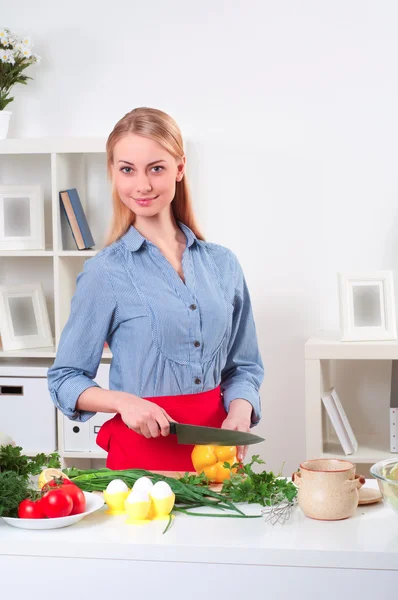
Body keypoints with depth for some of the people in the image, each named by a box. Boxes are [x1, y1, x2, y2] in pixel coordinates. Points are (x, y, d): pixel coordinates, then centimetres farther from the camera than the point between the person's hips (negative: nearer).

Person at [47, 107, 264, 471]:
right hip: (141, 451, -3)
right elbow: (65, 379, -1)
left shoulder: (222, 264, 4)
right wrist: (121, 401, -18)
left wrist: (240, 412, -7)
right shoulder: (106, 273, -6)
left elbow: (243, 366, 12)